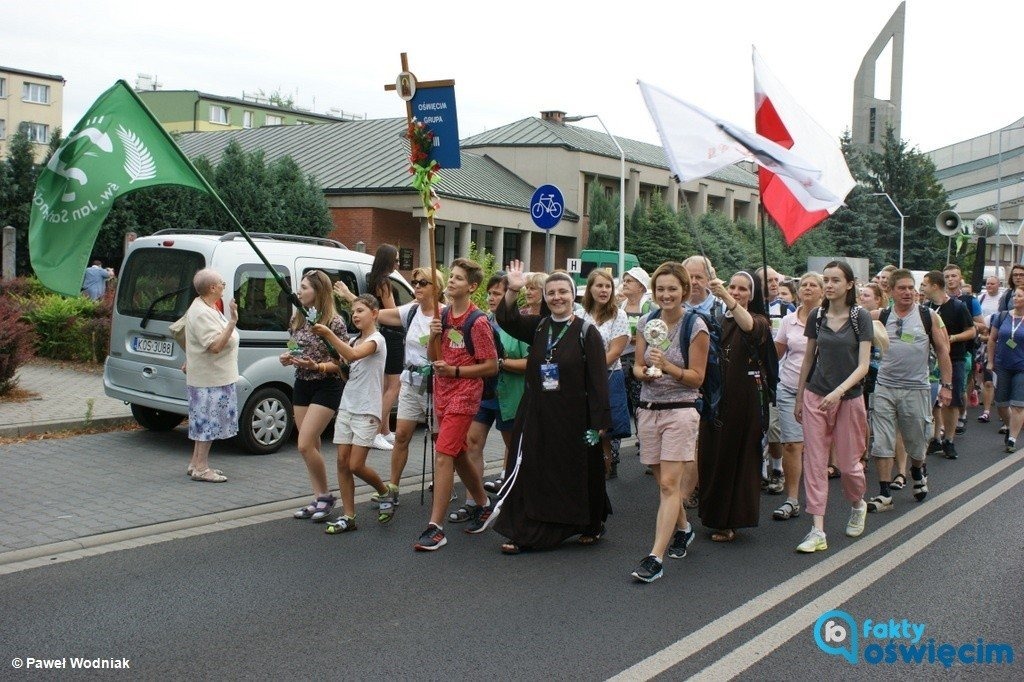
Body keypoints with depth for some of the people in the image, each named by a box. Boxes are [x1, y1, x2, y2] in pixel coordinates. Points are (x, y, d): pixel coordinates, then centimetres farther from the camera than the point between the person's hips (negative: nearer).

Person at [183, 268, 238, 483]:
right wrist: (232, 322, -32)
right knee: (208, 422, -5)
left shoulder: (207, 307, 12)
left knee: (205, 422, 16)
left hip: (214, 377, 11)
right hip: (210, 378, -11)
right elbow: (215, 346, -29)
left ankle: (196, 464, 24)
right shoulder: (202, 314, -22)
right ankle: (201, 468, 1)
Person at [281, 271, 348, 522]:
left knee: (305, 445, -12)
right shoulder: (297, 318, 5)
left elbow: (341, 362, -12)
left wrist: (316, 366, -28)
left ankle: (325, 496, 5)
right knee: (311, 446, 9)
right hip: (301, 385, 7)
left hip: (326, 387, -7)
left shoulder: (334, 321, -14)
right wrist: (287, 358, -3)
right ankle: (319, 499, 18)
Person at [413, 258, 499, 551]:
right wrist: (433, 335, -8)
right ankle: (484, 506, 35)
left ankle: (436, 527, -10)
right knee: (458, 455, 17)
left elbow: (491, 366, -12)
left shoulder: (478, 322, -14)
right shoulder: (444, 315, 8)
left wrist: (455, 370, -16)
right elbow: (432, 356, 12)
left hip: (463, 397, -8)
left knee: (443, 456, -13)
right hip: (442, 394, 8)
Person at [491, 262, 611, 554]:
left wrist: (598, 422, -14)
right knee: (531, 473, 4)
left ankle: (592, 526, 29)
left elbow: (598, 379, -9)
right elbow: (506, 320, -4)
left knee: (577, 474, 8)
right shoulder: (538, 327, 8)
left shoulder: (586, 331, -6)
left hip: (573, 418, -4)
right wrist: (513, 290, -20)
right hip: (536, 417, 4)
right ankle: (523, 533, 10)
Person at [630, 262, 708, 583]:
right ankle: (682, 528, 41)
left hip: (680, 411, -5)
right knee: (664, 482, 16)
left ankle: (655, 557, -11)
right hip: (648, 409, 5)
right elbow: (637, 367, 10)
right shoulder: (646, 322, 7)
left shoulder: (695, 326, -7)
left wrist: (667, 365, -21)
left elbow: (697, 377, -8)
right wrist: (646, 372, -12)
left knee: (669, 485, -9)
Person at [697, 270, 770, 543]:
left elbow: (748, 325, -30)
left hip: (742, 399, -4)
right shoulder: (717, 320, 11)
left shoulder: (759, 321, -4)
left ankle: (731, 521, 9)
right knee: (711, 455, 8)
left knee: (735, 457, 0)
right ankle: (714, 515, 22)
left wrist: (725, 297, -43)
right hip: (714, 397, 5)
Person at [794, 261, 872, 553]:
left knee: (848, 463, 6)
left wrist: (839, 391, -26)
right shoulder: (817, 316, 3)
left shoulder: (861, 317, -7)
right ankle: (818, 531, 1)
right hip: (815, 397, 3)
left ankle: (858, 505, 39)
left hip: (849, 398, -2)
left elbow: (863, 365, -12)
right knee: (814, 462, -2)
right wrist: (799, 398, 14)